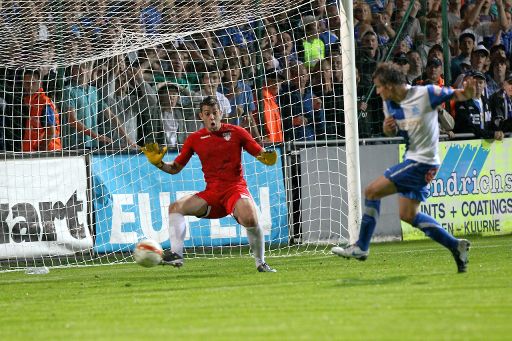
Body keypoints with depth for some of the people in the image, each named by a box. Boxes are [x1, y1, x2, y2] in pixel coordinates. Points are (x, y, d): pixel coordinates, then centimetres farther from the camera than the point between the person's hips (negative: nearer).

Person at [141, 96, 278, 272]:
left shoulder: (236, 132, 2)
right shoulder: (195, 139, 8)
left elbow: (262, 155, 3)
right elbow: (175, 168, 14)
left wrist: (267, 158, -21)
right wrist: (159, 163, -5)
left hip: (235, 188, -4)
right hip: (212, 192, 4)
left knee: (250, 219, -32)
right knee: (176, 207, -14)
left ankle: (261, 263, -12)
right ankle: (176, 254, -22)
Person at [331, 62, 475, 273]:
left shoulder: (425, 94, -17)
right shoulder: (389, 103, 5)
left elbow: (453, 95, -12)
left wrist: (464, 93, -36)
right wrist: (387, 128, -7)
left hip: (422, 161, -9)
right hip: (412, 159, 9)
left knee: (372, 191, -10)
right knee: (408, 215, 12)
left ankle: (361, 248, -2)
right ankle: (455, 245, 15)